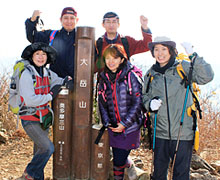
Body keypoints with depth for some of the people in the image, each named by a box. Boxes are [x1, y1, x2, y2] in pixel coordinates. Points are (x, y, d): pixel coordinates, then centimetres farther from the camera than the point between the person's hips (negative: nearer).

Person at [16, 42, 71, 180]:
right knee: (48, 148, -13)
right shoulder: (27, 74, -15)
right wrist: (51, 95, -15)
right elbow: (30, 100, -23)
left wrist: (66, 81, -6)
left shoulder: (48, 73, 5)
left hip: (44, 119, 7)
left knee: (40, 151, 13)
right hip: (30, 119, -7)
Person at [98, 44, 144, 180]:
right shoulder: (104, 78, 7)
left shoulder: (131, 76, -9)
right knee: (118, 159, 11)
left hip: (130, 127, -4)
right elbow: (102, 103, 11)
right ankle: (129, 165, 42)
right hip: (114, 128, 4)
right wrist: (107, 122, -1)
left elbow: (138, 102, -10)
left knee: (119, 161, -7)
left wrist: (125, 123, -13)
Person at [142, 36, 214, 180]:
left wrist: (193, 55, -27)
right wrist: (150, 104, -6)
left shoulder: (183, 67, -4)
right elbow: (145, 97, 17)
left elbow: (206, 77, -18)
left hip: (183, 131, -3)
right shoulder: (151, 74, 8)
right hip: (160, 132, 3)